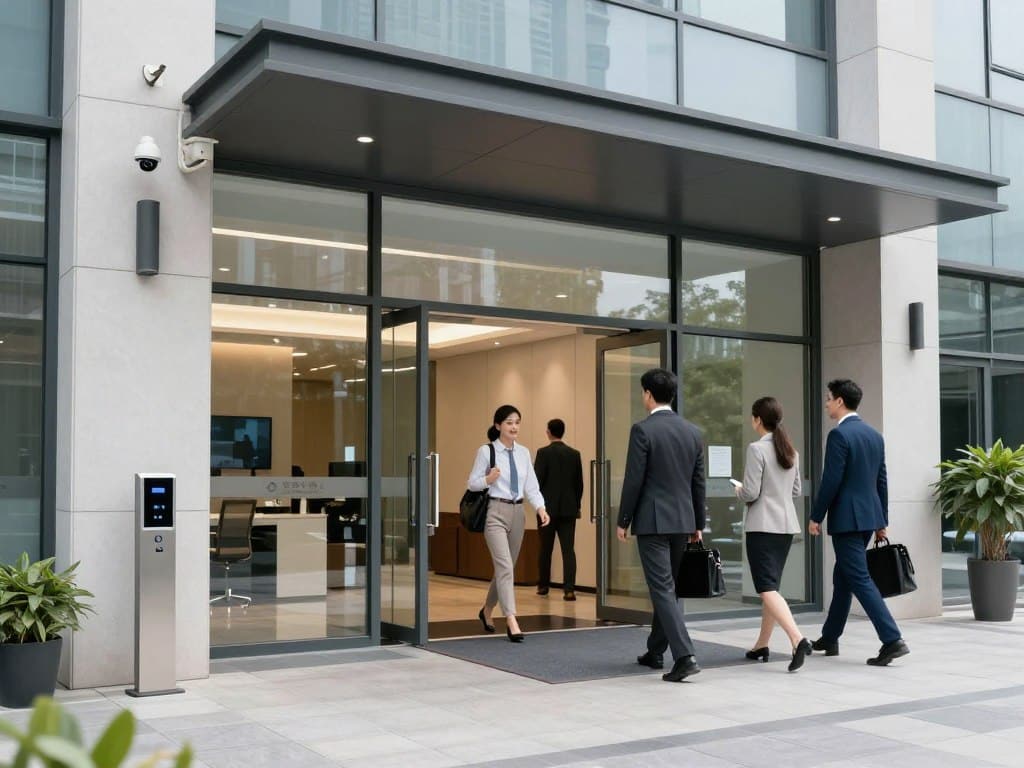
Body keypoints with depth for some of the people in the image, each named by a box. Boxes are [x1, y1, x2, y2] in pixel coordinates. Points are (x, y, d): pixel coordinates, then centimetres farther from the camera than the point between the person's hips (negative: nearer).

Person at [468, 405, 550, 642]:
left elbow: (531, 486, 4)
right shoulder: (486, 451, -5)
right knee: (505, 567, -16)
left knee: (505, 567, 15)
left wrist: (540, 507, -12)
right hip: (496, 511, -6)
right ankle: (511, 621, -16)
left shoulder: (523, 453, 8)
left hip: (517, 512, 6)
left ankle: (487, 610, 37)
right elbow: (472, 483, -3)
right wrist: (488, 480, -23)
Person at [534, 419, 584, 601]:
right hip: (569, 508, 2)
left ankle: (543, 585, 23)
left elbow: (537, 481, -10)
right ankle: (569, 589, -12)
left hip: (548, 508, -2)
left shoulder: (544, 452, -7)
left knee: (545, 549, 11)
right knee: (568, 549, -2)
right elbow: (579, 483, 7)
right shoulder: (574, 454, 5)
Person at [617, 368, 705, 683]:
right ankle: (655, 651, 27)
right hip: (682, 520, 7)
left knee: (663, 589, -6)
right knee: (669, 588, 16)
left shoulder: (643, 430, -11)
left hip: (652, 521, -6)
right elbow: (698, 483, 11)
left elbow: (633, 480, -13)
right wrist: (697, 523, 19)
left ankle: (684, 656, -15)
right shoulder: (692, 431, 8)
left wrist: (623, 520, -3)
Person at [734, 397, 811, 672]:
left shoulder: (757, 448, -13)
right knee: (771, 585, 17)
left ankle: (798, 639, -25)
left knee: (767, 588, -9)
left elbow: (751, 492, -15)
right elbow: (796, 491, 17)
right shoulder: (791, 451, 10)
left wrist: (739, 491, 5)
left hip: (763, 525, -8)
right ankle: (762, 645, 24)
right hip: (786, 525, 8)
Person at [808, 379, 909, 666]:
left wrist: (816, 517, -8)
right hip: (870, 516, 9)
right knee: (843, 577, 18)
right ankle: (830, 638, 28)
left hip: (846, 518, -9)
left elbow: (831, 481, -17)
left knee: (860, 580, -6)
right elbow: (881, 481, 14)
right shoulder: (874, 435, 11)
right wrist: (882, 521, 19)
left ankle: (892, 640, -11)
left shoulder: (839, 435, -14)